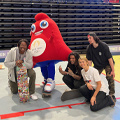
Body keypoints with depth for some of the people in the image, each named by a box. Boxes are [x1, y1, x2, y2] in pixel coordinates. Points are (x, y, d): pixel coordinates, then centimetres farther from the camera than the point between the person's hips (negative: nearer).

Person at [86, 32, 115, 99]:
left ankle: (112, 94, -7)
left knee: (110, 77, -19)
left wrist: (113, 70, -23)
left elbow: (109, 58, -24)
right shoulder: (89, 48, -16)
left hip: (107, 64, -4)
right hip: (97, 65, 4)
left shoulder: (103, 45, -27)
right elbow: (89, 61, -9)